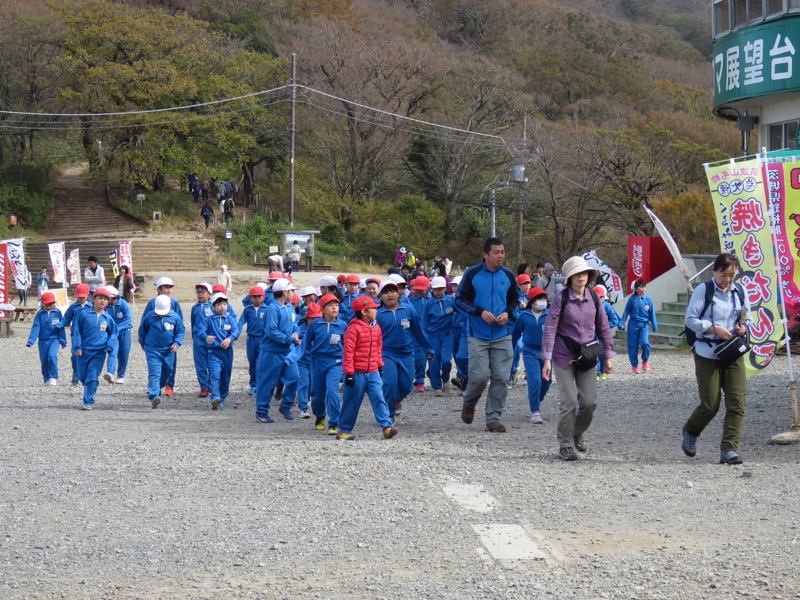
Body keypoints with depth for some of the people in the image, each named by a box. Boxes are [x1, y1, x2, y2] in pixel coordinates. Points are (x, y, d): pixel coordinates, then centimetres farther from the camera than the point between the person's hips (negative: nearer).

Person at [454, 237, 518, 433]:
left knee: (500, 378, -1)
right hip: (478, 336, -3)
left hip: (502, 336, 3)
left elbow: (514, 300, 18)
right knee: (480, 375, -9)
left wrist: (508, 313, -4)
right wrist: (480, 312, -14)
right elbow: (459, 300, -1)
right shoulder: (472, 274, -4)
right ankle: (469, 403, 22)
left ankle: (493, 417, 9)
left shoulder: (508, 276, 5)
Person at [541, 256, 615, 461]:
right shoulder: (561, 298, -9)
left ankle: (578, 432, 29)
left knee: (589, 401, 1)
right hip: (564, 357, -4)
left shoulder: (594, 298, 3)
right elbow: (550, 328, -10)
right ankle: (566, 445, 7)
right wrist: (547, 359, -16)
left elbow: (603, 327, 11)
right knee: (569, 402, -7)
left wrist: (608, 356, 11)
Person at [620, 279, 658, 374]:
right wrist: (622, 323, -1)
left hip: (644, 324, 0)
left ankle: (645, 361, 5)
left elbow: (652, 313, 4)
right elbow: (626, 311, 2)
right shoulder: (632, 299, -4)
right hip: (633, 324, 0)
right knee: (632, 346, 2)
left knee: (645, 343, -20)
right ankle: (635, 366, 16)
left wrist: (654, 326, 6)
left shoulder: (648, 299, -2)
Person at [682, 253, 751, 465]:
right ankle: (690, 433, 29)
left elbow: (747, 318, 19)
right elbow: (690, 320, -8)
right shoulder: (703, 290, -5)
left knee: (737, 402, -8)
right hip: (707, 354, -4)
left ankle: (729, 450, -5)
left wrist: (743, 327, -4)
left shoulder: (740, 292, 9)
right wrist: (715, 329, -18)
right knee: (710, 404, -2)